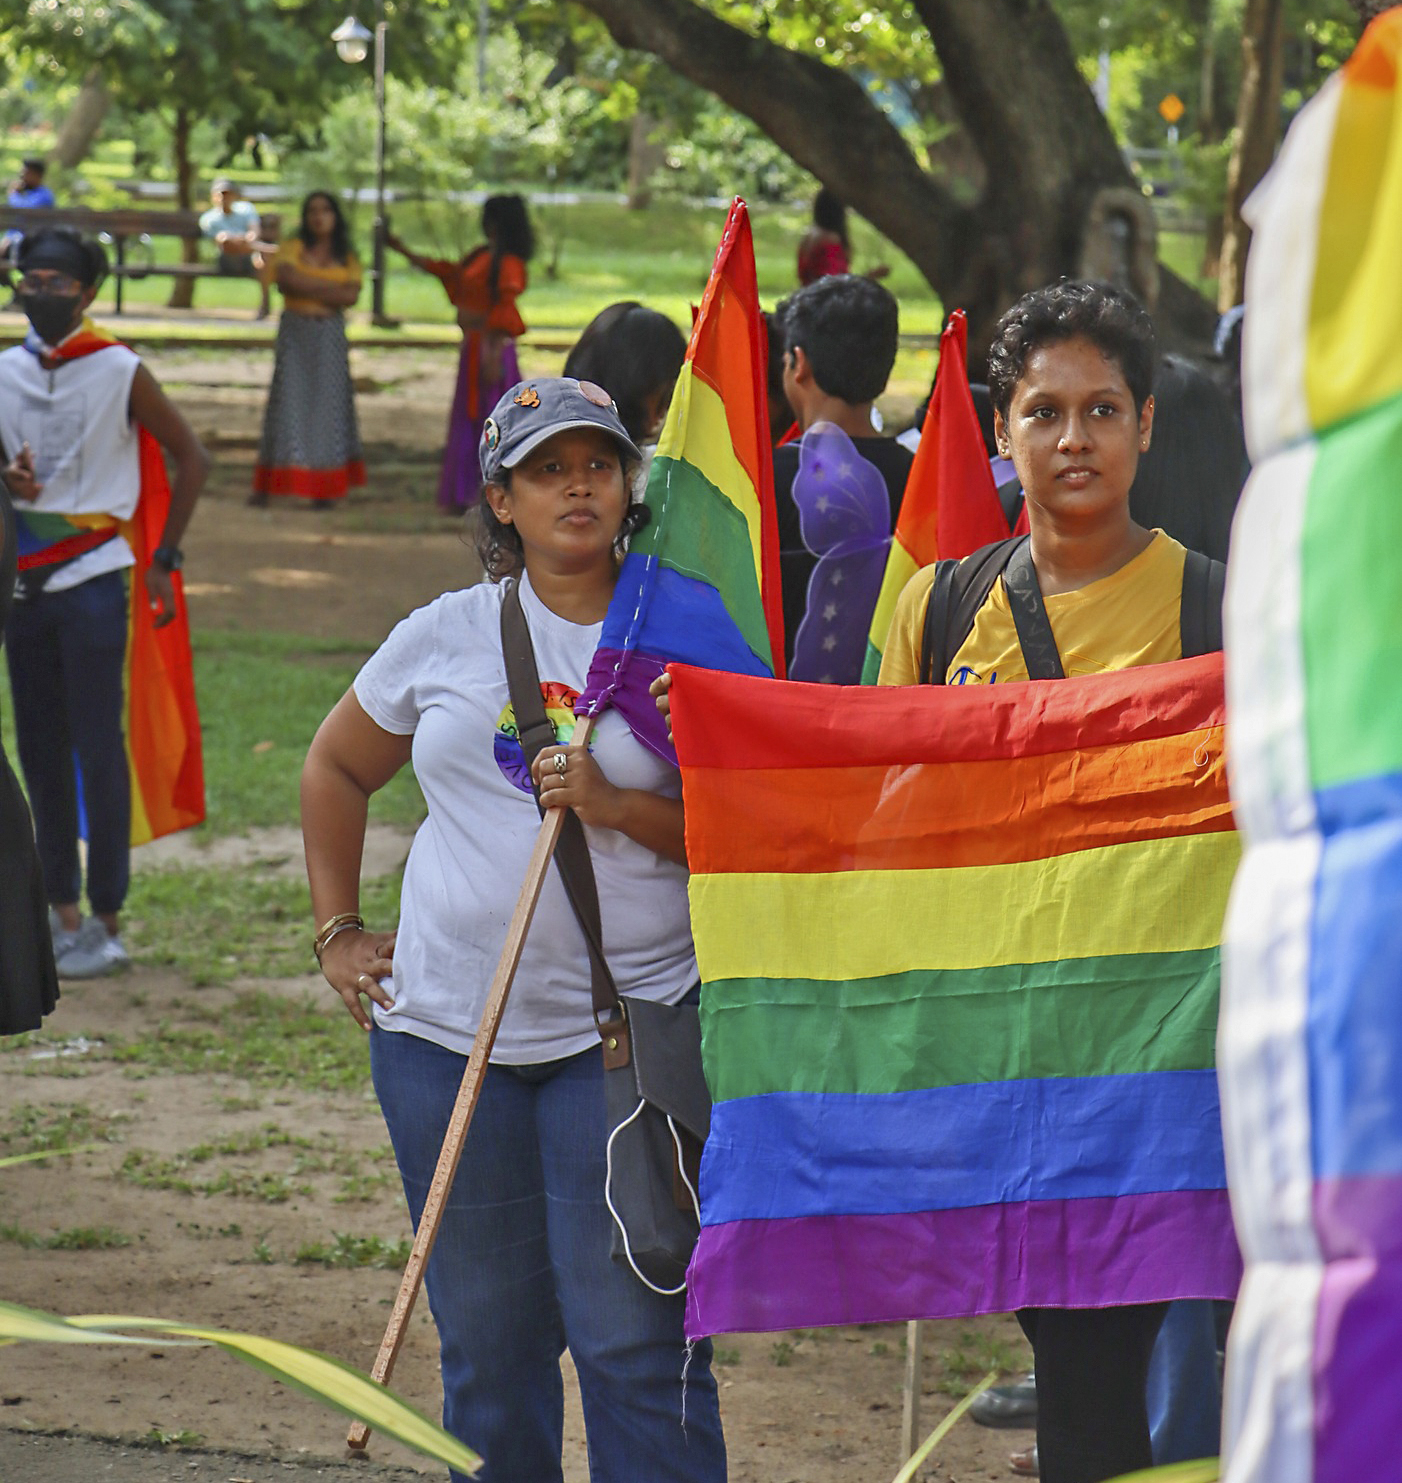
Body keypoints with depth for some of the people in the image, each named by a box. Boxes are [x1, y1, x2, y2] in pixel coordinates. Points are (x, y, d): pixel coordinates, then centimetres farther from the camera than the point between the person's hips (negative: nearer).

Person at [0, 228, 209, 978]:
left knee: (97, 747, -4)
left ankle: (107, 923, 0)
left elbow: (191, 459, 1)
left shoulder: (120, 373, -5)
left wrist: (163, 560, -2)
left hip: (93, 578, -5)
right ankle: (61, 912, 15)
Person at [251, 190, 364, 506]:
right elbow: (285, 278, -14)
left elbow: (351, 296, -7)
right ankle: (265, 486, -6)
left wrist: (306, 286, -9)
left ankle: (323, 489, 2)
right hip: (294, 333, -2)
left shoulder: (346, 257, 9)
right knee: (286, 404, -6)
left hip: (330, 335, 2)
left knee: (328, 404, -1)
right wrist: (330, 288, -10)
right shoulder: (293, 248, 5)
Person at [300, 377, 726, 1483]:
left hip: (629, 1025, -3)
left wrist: (615, 807, -14)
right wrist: (338, 932, 16)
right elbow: (336, 770, 21)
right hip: (447, 1028, 3)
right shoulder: (447, 636, 6)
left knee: (635, 1340, -7)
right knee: (486, 1341, 9)